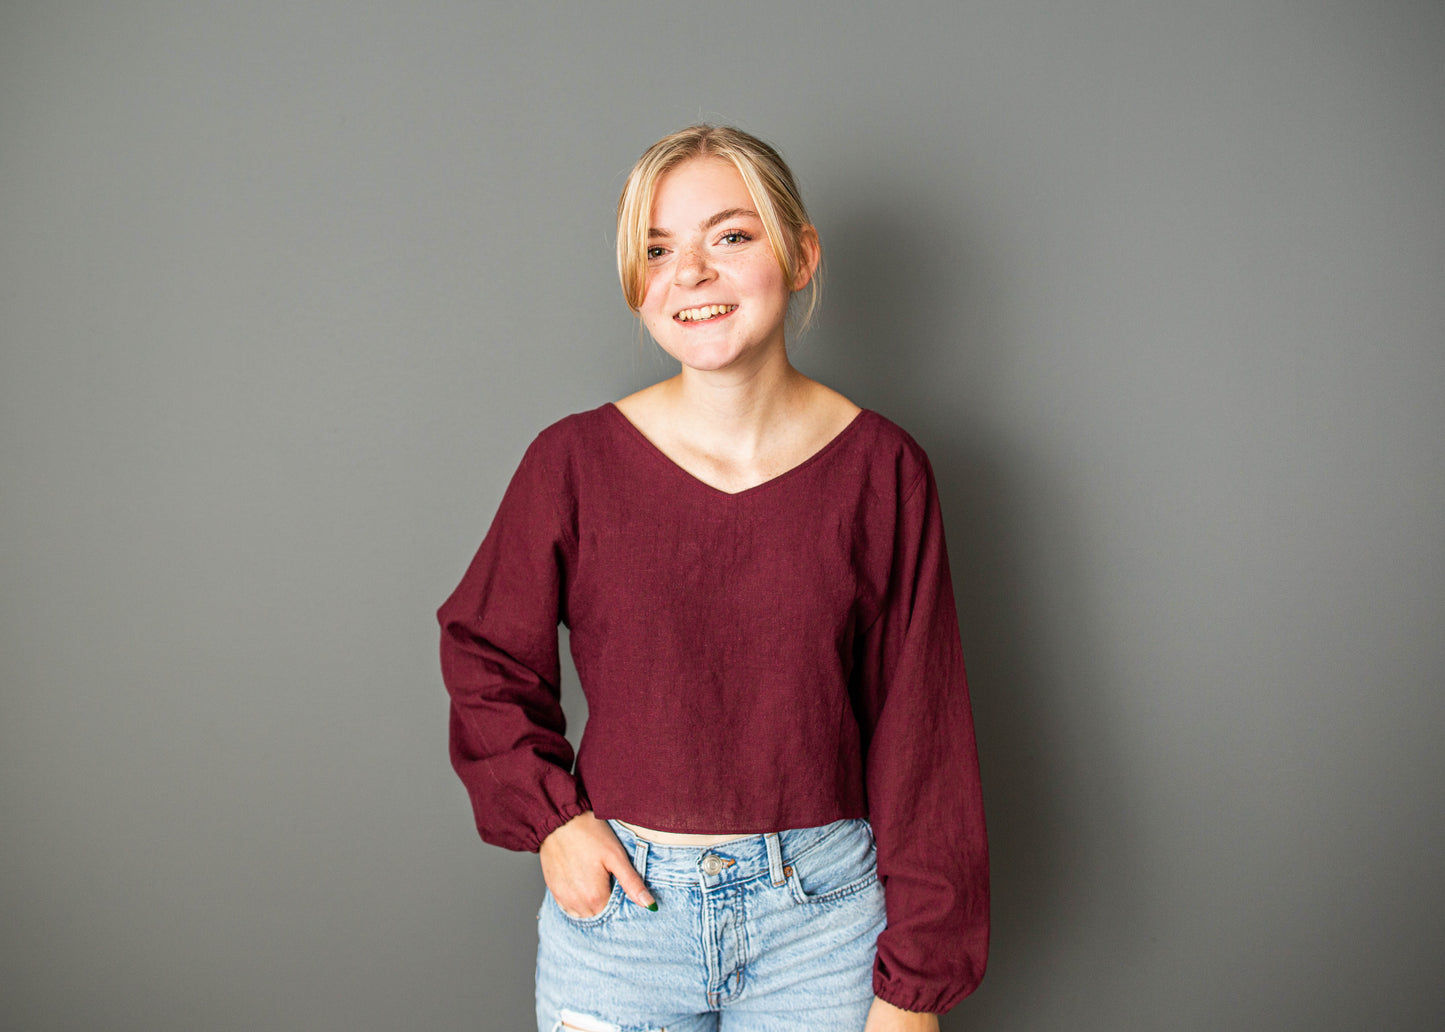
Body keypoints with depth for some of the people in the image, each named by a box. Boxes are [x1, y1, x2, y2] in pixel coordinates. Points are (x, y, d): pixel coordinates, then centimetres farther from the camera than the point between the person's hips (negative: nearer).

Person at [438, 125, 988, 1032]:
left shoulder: (881, 470, -8)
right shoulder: (576, 462, -8)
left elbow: (920, 732, -5)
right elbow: (485, 653, 7)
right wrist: (549, 815, -6)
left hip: (821, 916, 0)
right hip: (617, 902, 1)